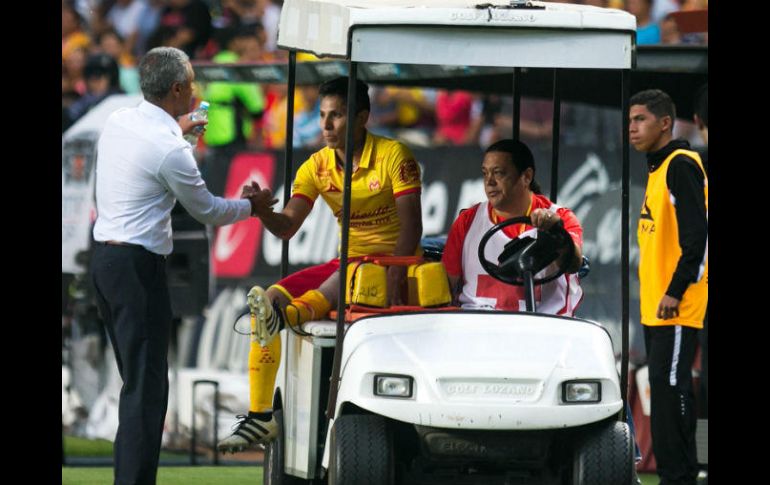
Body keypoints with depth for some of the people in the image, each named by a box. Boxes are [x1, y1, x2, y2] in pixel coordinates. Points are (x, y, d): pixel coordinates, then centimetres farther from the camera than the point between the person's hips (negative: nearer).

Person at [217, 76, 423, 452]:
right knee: (271, 297, -13)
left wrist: (396, 272, -31)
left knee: (351, 275, -38)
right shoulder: (318, 167, 7)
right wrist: (264, 211, -23)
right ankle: (259, 416, -14)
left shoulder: (393, 156, -8)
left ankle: (293, 313, -64)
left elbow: (411, 224, -16)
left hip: (392, 263, -5)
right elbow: (287, 227, 0)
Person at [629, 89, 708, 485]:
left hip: (675, 307, -10)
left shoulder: (681, 165, -12)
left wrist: (675, 292, -22)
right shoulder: (657, 169, 17)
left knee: (670, 389, -12)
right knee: (666, 391, 10)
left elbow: (697, 233, -20)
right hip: (655, 307, 10)